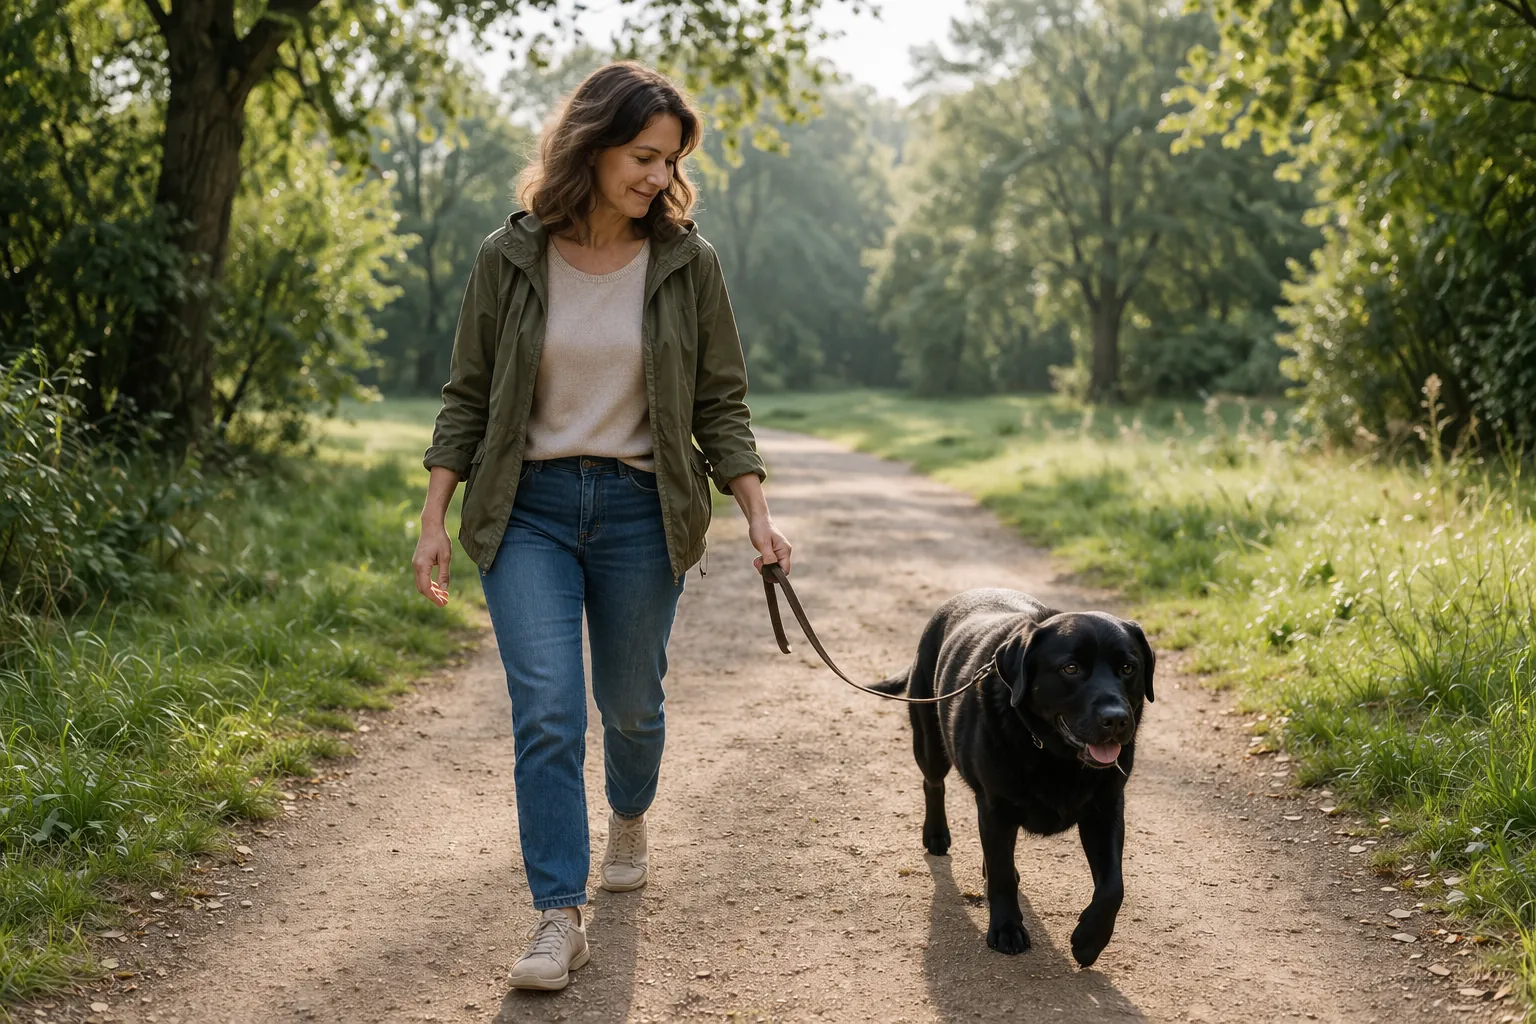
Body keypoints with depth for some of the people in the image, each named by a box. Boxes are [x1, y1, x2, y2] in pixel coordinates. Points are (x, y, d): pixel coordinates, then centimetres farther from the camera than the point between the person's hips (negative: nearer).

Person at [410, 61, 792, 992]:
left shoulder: (688, 263, -2)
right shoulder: (510, 259, -3)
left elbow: (721, 402, 2)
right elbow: (467, 396, 3)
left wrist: (757, 514, -8)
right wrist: (435, 519, -1)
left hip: (640, 510, 1)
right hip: (528, 507, -1)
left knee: (630, 701, 14)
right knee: (547, 709, -11)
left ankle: (630, 816, 46)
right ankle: (561, 916, -6)